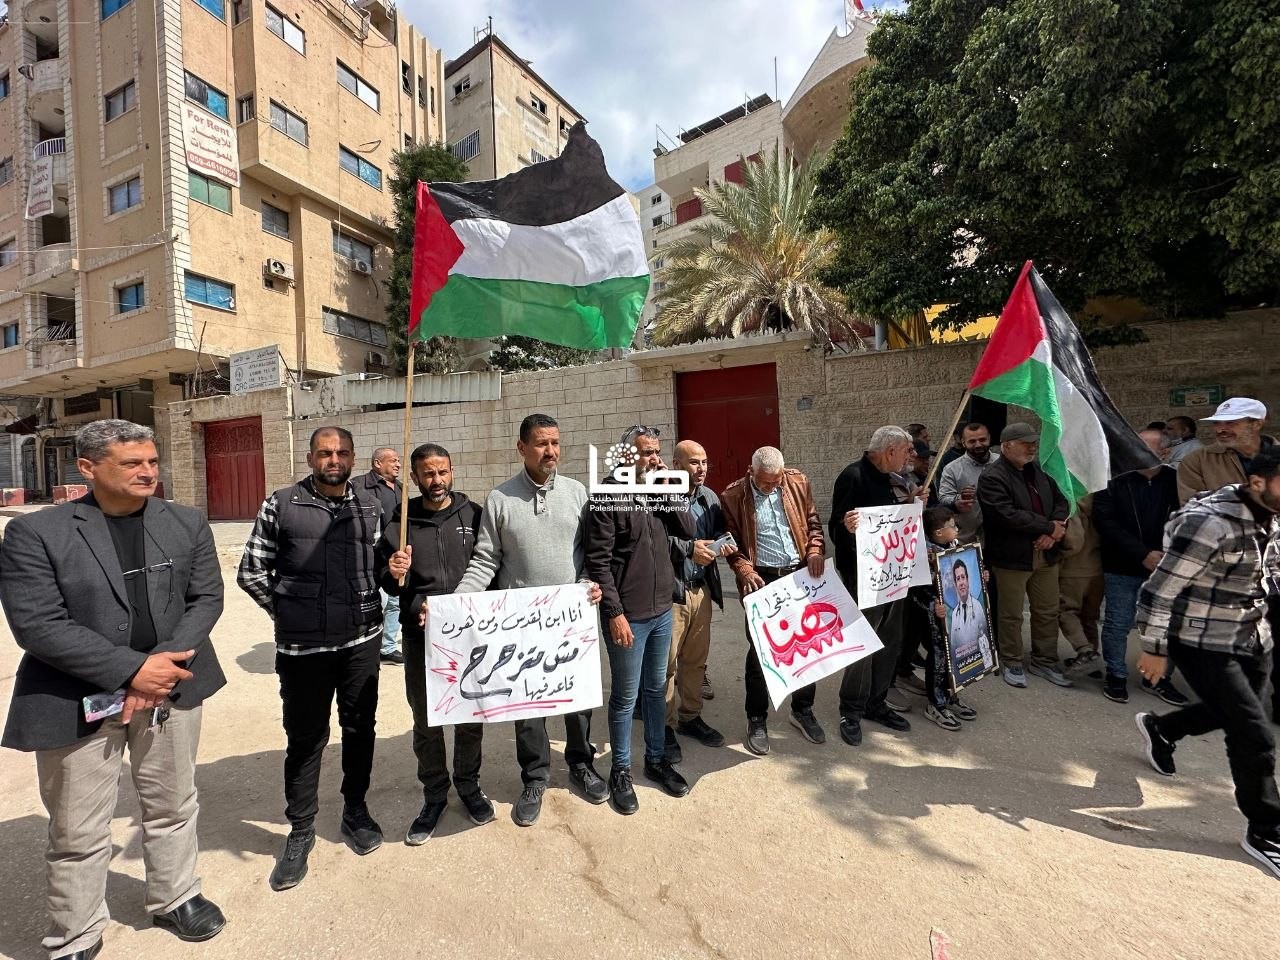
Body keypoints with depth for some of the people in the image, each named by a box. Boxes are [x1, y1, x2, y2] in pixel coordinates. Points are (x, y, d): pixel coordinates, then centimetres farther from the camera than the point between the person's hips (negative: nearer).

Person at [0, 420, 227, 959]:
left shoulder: (188, 524, 1)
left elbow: (206, 598, -1)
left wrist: (167, 662, -14)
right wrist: (131, 669, -20)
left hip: (173, 686, 3)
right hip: (79, 700, -3)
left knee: (172, 807, 18)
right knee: (78, 833, 12)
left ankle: (174, 898, 40)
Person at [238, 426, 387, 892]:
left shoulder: (372, 506, 3)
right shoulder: (280, 505, -4)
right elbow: (251, 572, 3)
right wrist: (286, 611, 0)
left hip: (362, 641, 2)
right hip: (302, 646, -2)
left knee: (360, 729, 16)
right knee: (304, 739, 11)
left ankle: (355, 811, 38)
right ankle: (300, 832, 32)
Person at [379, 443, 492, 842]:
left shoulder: (474, 514, -3)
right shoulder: (399, 523, 0)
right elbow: (385, 582, 7)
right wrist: (395, 575, -14)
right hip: (420, 635, 1)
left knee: (472, 715, 14)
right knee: (425, 721, 14)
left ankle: (468, 784, 38)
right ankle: (434, 795, 35)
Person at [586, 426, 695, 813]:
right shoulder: (607, 497, -14)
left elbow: (688, 531, 1)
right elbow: (598, 561, -15)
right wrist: (615, 612, -17)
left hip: (662, 610, 6)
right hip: (628, 615, -6)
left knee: (656, 689, 20)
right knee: (625, 697, 9)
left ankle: (656, 759, 37)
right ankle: (621, 771, 28)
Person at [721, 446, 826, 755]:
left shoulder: (798, 482, 1)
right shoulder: (732, 496, -9)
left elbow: (812, 522, 10)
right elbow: (731, 542, -4)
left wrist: (815, 551, -6)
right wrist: (745, 571, -17)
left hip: (800, 574, 4)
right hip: (761, 579, -3)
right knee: (759, 649, 5)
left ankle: (803, 711, 35)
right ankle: (757, 720, 23)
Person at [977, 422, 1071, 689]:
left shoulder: (1039, 472, 13)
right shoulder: (992, 477, -14)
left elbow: (1060, 501, 11)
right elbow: (1007, 515, -23)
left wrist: (1052, 533, -8)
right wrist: (1049, 527, -15)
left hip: (1045, 555, 7)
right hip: (1012, 557, -7)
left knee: (1048, 612, 15)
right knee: (1012, 614, 5)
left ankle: (1045, 661, 30)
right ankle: (1011, 663, 21)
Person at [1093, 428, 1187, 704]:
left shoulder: (1177, 481, 1)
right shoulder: (1114, 480, -7)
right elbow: (1105, 523, -13)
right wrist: (1144, 554, -17)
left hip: (1166, 569, 3)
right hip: (1122, 569, -3)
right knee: (1118, 625, 5)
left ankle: (1157, 677, 28)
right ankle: (1116, 675, 20)